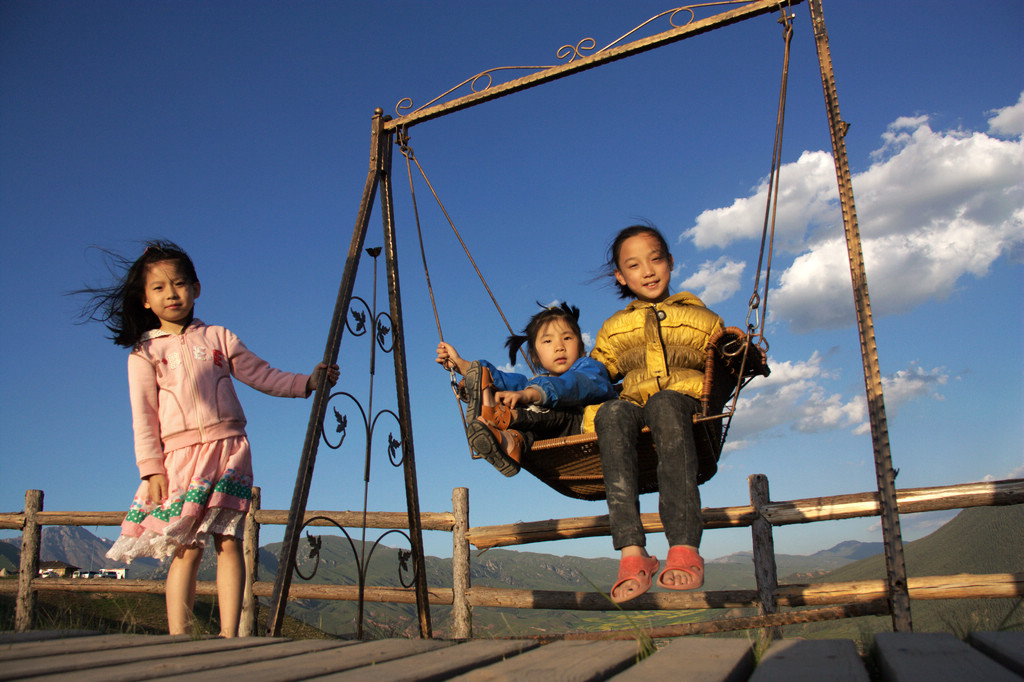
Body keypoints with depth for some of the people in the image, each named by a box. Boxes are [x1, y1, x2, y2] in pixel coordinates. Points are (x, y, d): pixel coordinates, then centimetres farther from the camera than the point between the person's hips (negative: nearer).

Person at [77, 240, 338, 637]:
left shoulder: (218, 338, 16)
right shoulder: (144, 352, 11)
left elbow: (264, 377, 16)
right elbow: (143, 415, 6)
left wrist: (307, 382, 3)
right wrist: (151, 467, -3)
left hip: (228, 447, 1)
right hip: (179, 454, -1)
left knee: (228, 541, -5)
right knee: (188, 547, -7)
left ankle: (229, 635, -3)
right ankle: (178, 637, -1)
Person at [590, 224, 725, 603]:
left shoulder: (701, 319, 22)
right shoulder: (613, 330, 27)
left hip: (688, 406, -1)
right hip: (634, 409, 2)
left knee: (664, 401, -39)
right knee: (612, 412, -37)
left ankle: (685, 547, -49)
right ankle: (632, 552, -46)